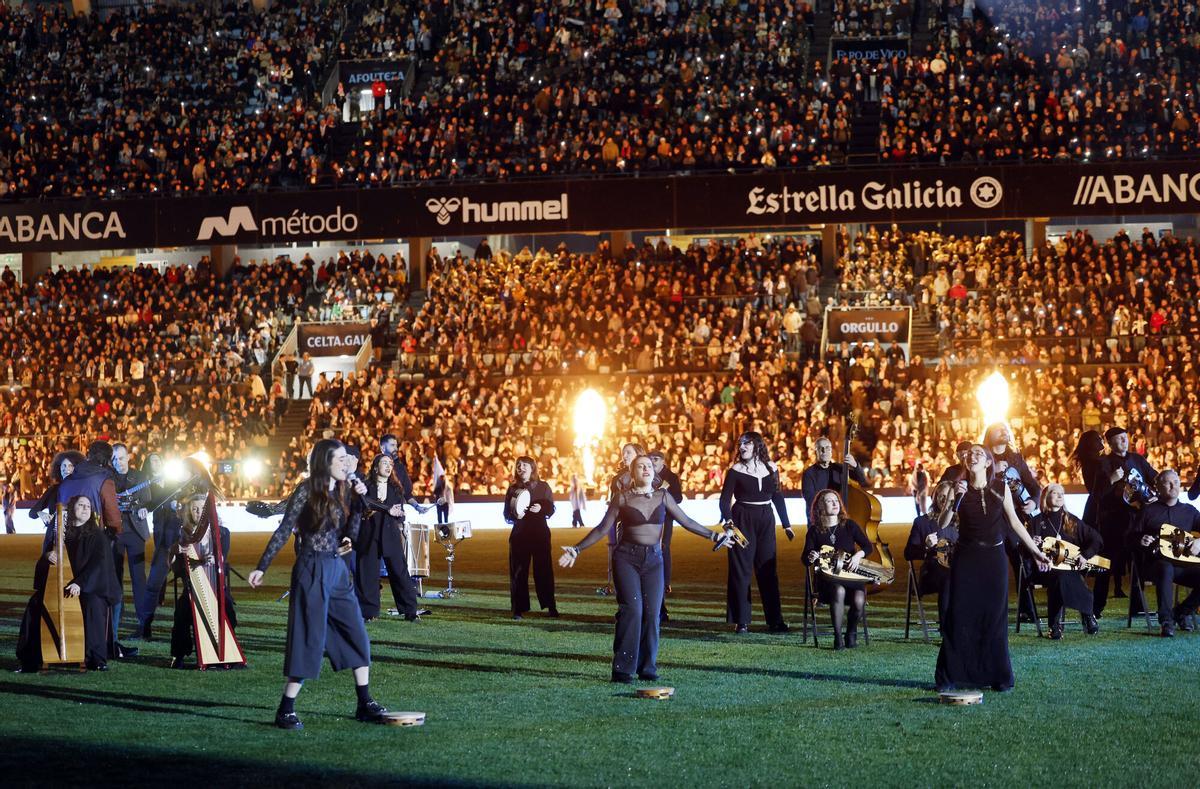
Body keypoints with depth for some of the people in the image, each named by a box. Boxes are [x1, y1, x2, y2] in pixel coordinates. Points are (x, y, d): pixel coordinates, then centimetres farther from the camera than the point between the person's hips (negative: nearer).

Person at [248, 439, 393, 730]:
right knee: (309, 640, -6)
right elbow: (283, 531, -8)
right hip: (312, 570, -7)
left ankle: (365, 704, 14)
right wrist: (261, 567, -9)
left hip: (337, 569, 7)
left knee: (357, 636, 6)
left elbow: (350, 534, 6)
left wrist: (358, 501, -1)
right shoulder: (307, 491, -9)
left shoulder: (340, 491, 10)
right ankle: (286, 710, 1)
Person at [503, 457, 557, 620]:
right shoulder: (512, 489, 7)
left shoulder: (543, 487, 5)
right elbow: (506, 514, 6)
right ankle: (519, 608, 2)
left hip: (540, 533, -1)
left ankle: (550, 606, 8)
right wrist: (515, 515, -15)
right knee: (518, 571, -2)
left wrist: (541, 508, -17)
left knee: (544, 569, 0)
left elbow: (551, 508, 4)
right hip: (519, 534, 1)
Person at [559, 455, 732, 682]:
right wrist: (576, 549, -1)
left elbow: (687, 522, 10)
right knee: (632, 610, -15)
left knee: (651, 613, -3)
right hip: (627, 558, -3)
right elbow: (602, 529, 4)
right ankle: (623, 669, -9)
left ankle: (647, 667, 7)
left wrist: (715, 536, 5)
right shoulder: (622, 498, 2)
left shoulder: (662, 496, 9)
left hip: (654, 560, 3)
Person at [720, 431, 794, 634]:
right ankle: (741, 621, 1)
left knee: (768, 569, 5)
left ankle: (775, 620, 8)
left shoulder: (771, 468, 7)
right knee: (741, 569, -2)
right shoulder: (735, 471, -2)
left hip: (766, 521, 3)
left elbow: (778, 497, 14)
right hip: (743, 520, -3)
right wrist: (728, 518, -24)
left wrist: (786, 524, 13)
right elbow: (725, 499, -7)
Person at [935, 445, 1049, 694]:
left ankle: (998, 676, 12)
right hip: (965, 558, 0)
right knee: (959, 617, -2)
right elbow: (943, 524, -10)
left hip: (994, 558, 0)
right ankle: (949, 677, 4)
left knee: (995, 617, 3)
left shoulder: (1001, 489, 0)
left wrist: (1036, 551, 6)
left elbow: (1015, 522, 6)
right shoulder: (960, 488, -2)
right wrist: (955, 498, -23)